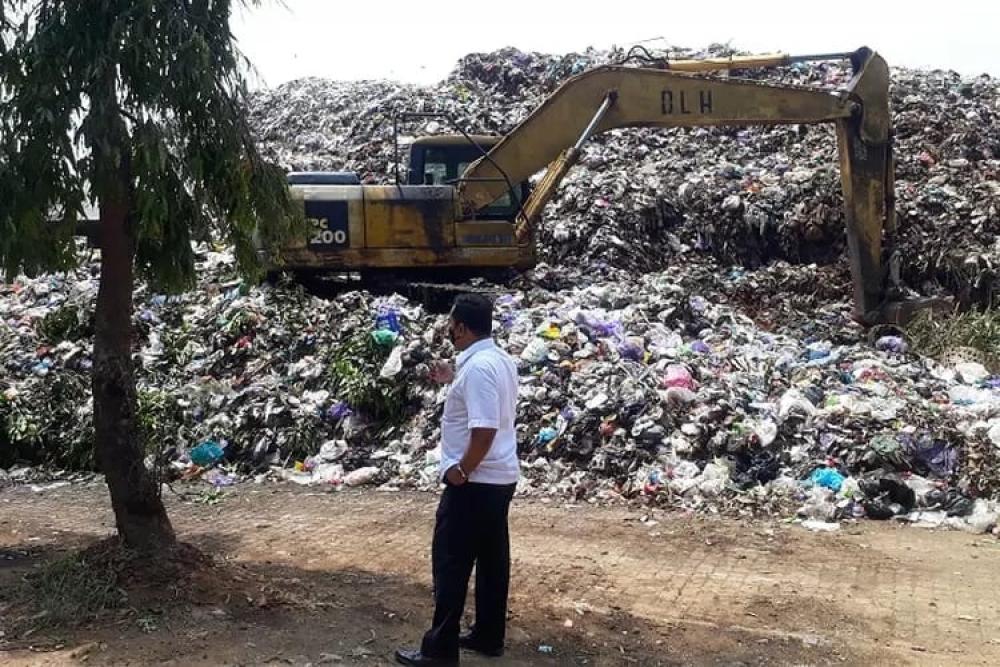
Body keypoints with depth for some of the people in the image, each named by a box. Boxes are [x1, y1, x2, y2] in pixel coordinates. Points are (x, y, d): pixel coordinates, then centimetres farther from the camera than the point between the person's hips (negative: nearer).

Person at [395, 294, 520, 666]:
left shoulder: (477, 367, -22)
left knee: (451, 563, -1)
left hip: (475, 481, -10)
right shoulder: (500, 359, 9)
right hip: (500, 477, 10)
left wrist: (461, 470, -19)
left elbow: (485, 428, -28)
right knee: (492, 559, 16)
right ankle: (488, 636, 26)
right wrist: (454, 381, 19)